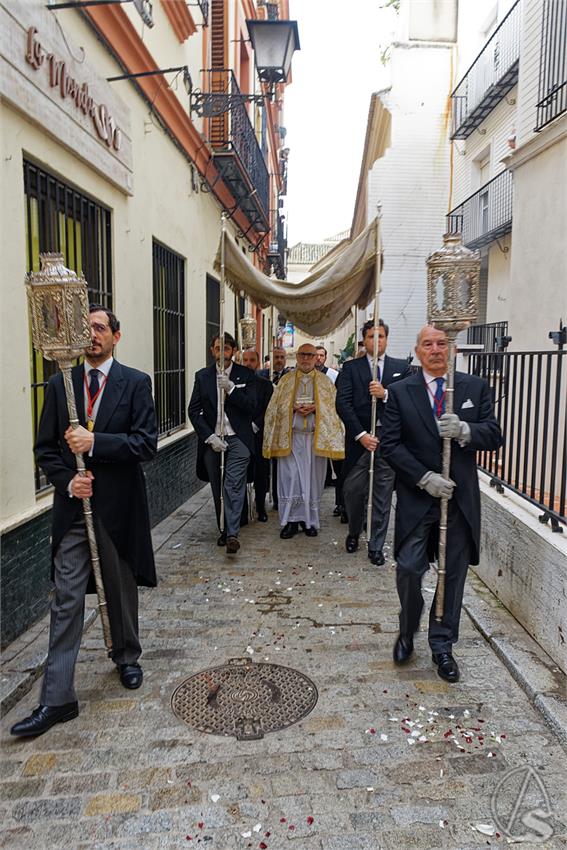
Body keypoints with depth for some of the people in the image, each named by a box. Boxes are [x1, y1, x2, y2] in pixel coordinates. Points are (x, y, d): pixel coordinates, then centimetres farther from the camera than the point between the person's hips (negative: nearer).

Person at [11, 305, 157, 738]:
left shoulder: (136, 383, -3)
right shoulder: (60, 384, 6)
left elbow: (147, 443, -11)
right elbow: (45, 448, 6)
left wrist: (94, 442, -22)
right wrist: (67, 481, -11)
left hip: (118, 505, -1)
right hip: (73, 506, 2)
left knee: (122, 592, 16)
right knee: (67, 600, 2)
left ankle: (127, 658, 40)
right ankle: (57, 699, 11)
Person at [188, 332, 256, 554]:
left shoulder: (245, 375, 3)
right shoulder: (202, 376, 7)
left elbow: (251, 406, -5)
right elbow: (194, 411, 3)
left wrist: (231, 389, -17)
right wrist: (209, 437, -7)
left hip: (237, 438, -2)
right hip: (211, 440, 3)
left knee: (234, 485, -13)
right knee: (218, 489, 9)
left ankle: (232, 534, -16)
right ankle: (224, 530, 20)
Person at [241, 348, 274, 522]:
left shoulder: (265, 385, 5)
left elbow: (268, 411, -2)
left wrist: (254, 426, -13)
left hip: (259, 435, 0)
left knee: (261, 475, 6)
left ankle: (260, 509, 20)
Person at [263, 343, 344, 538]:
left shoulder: (325, 381, 11)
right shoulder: (286, 380, 11)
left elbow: (332, 406, 4)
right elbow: (277, 406, 6)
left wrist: (315, 407, -14)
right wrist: (294, 407, -11)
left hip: (316, 437, 1)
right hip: (290, 436, 0)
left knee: (312, 478, 4)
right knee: (290, 477, -6)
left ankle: (309, 520, 16)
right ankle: (291, 520, 3)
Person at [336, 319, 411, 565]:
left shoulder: (401, 368, 9)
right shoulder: (351, 367, 4)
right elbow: (342, 403, -5)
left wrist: (385, 394, -16)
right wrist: (361, 434, -13)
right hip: (359, 439, 0)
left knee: (383, 496, 5)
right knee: (352, 490, 5)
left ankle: (376, 546, 18)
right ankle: (354, 533, 32)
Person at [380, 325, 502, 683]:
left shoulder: (476, 387, 4)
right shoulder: (400, 392, 0)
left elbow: (494, 436, -1)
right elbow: (390, 445, -5)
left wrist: (464, 431, -22)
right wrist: (425, 478, -15)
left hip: (460, 498, 2)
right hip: (417, 498, -1)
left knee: (454, 575, 10)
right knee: (409, 569, -3)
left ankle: (442, 646, 28)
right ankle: (408, 632, 27)